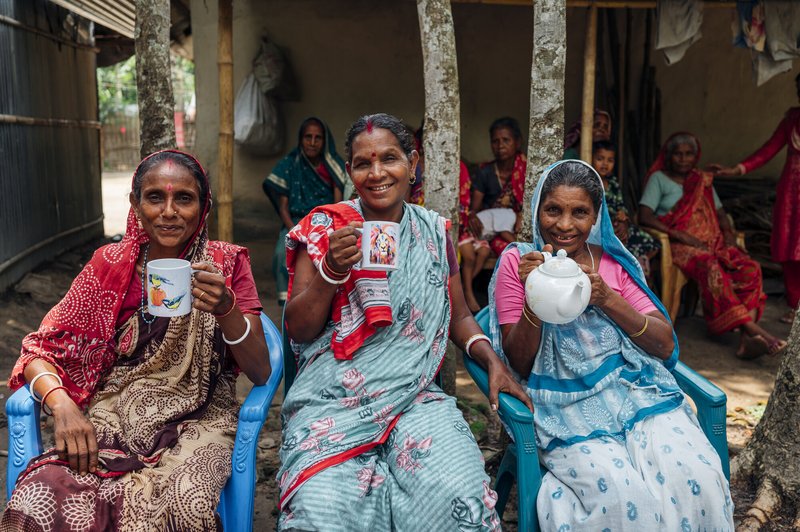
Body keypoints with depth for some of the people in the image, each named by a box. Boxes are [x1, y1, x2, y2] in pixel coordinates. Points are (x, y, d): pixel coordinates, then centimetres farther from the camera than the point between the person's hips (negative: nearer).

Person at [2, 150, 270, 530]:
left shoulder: (227, 264, 0)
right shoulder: (110, 264, 4)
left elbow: (260, 374, -5)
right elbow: (40, 350, 4)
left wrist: (226, 309, -24)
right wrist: (63, 405, -18)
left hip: (196, 419, -1)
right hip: (113, 414, 2)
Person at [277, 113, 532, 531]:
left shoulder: (434, 231, 11)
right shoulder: (323, 226, 4)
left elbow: (459, 316, 19)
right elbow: (297, 330, 1)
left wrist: (493, 361, 1)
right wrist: (332, 270, -16)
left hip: (414, 397, 2)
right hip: (333, 399, -1)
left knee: (462, 496, -25)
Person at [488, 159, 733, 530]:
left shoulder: (613, 262, 12)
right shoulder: (517, 262, 4)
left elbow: (665, 345, 5)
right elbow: (518, 365, 1)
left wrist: (606, 298, -11)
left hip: (637, 388, 3)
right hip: (567, 404, -3)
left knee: (698, 479, -24)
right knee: (620, 493, -29)